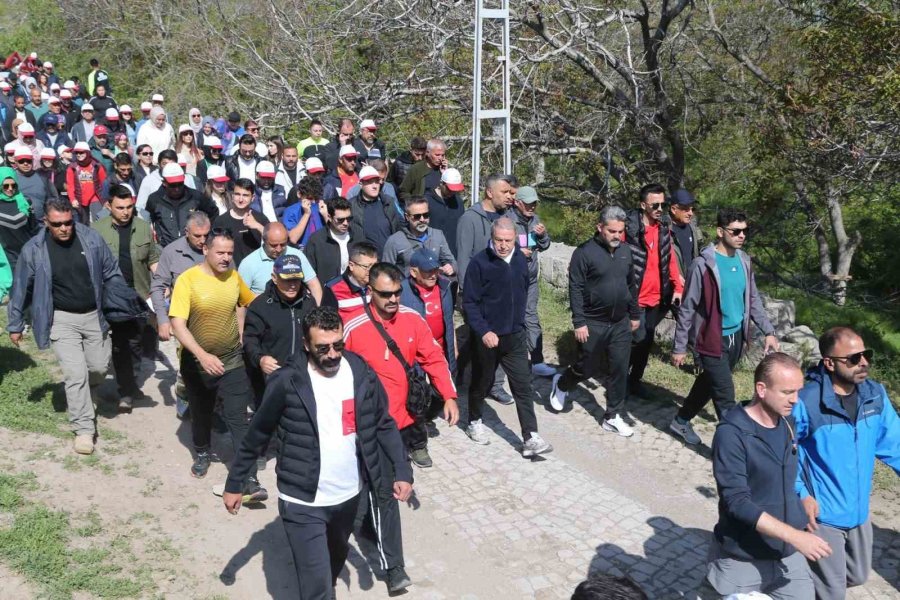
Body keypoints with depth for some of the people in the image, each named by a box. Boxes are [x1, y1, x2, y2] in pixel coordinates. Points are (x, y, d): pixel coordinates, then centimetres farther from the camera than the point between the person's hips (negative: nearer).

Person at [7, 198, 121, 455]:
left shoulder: (92, 238, -8)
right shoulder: (33, 249, -11)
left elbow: (111, 273, 4)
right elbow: (22, 289, 0)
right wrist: (15, 325, 7)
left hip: (94, 315, 3)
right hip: (62, 320, -2)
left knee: (99, 368, 10)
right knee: (76, 373, -8)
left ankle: (80, 398, 43)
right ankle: (84, 429, 2)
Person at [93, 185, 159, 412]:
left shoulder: (143, 227, 2)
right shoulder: (97, 229, -4)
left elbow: (153, 259, 7)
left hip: (139, 295, 2)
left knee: (136, 343, 13)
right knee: (119, 344, 2)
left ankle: (132, 384, 30)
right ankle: (126, 391, 7)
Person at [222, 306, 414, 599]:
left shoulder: (362, 374, -6)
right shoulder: (287, 382, -16)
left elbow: (384, 425, 4)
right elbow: (257, 436, -4)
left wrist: (402, 471, -2)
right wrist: (234, 484, 2)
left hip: (349, 495, 4)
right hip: (303, 503, -4)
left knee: (336, 558, 28)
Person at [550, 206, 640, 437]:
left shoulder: (625, 251, 5)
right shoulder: (585, 252, -14)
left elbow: (631, 285, 15)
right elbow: (575, 290, -14)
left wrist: (635, 314, 17)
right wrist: (579, 323, -18)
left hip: (620, 323, 5)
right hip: (593, 323, -5)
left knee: (619, 370, 5)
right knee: (589, 367, 9)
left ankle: (613, 417, 17)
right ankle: (561, 384, 38)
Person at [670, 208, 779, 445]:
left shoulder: (744, 261, 3)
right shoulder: (703, 264, -17)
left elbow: (753, 300, 14)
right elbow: (687, 309, -13)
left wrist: (768, 331, 7)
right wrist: (679, 347, -11)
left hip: (736, 337, 7)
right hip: (712, 339, -7)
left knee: (709, 383, 19)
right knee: (725, 396, -3)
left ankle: (681, 421, 39)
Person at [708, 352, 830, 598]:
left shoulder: (788, 424, 1)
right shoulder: (731, 434, -19)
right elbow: (737, 502, -24)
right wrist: (794, 535, -28)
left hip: (789, 556, 6)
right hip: (742, 561, -5)